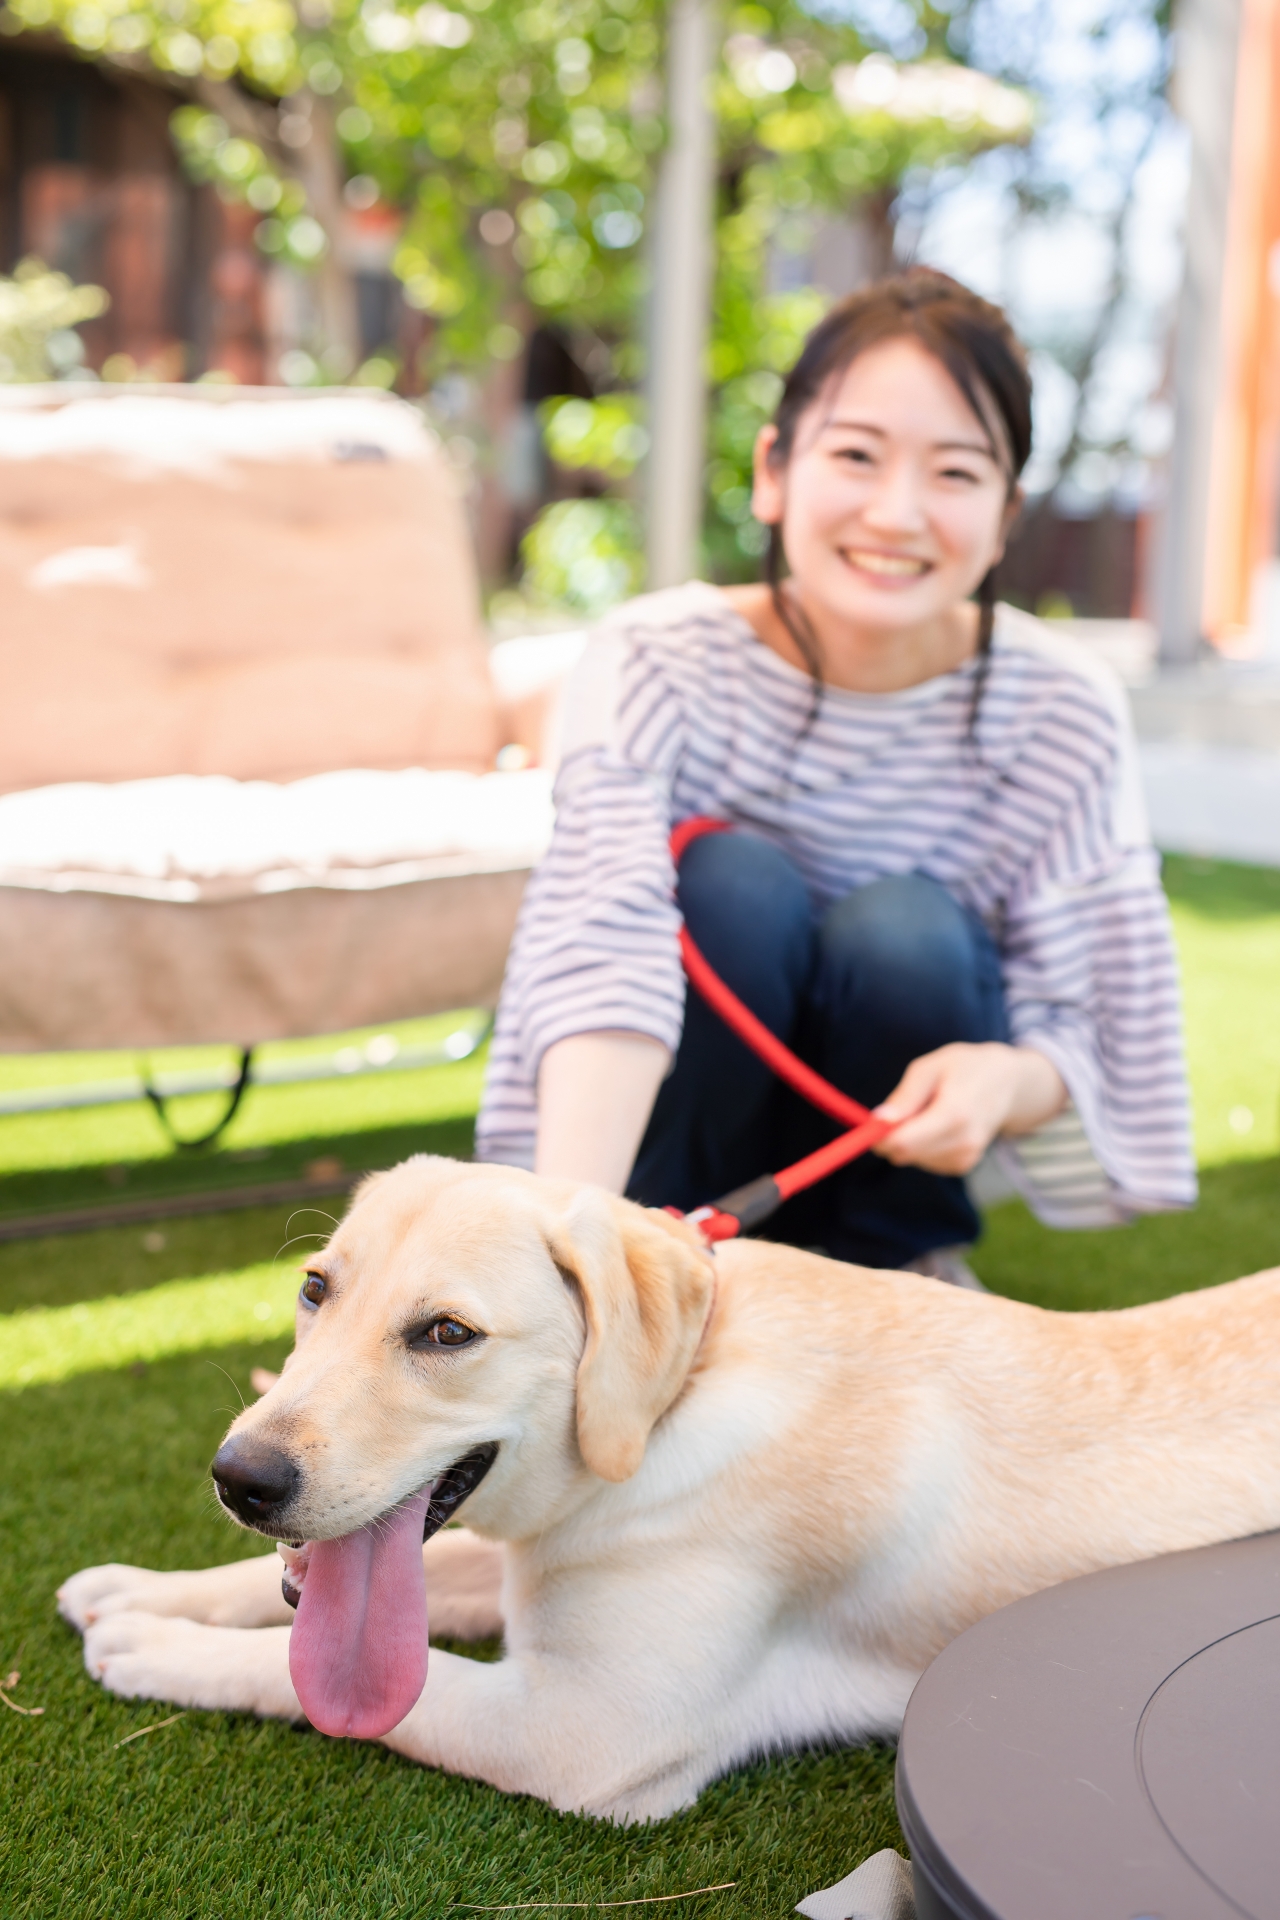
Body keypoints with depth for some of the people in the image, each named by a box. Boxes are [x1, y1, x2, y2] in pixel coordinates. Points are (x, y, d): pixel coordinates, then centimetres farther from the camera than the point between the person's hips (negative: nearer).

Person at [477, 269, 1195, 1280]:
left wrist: (1008, 1079, -39)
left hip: (895, 1131, 2)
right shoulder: (659, 663, -24)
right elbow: (606, 944, -39)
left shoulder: (1063, 706, -18)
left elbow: (1094, 1033, -14)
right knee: (736, 882, -30)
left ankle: (898, 1250, 1)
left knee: (902, 931, -28)